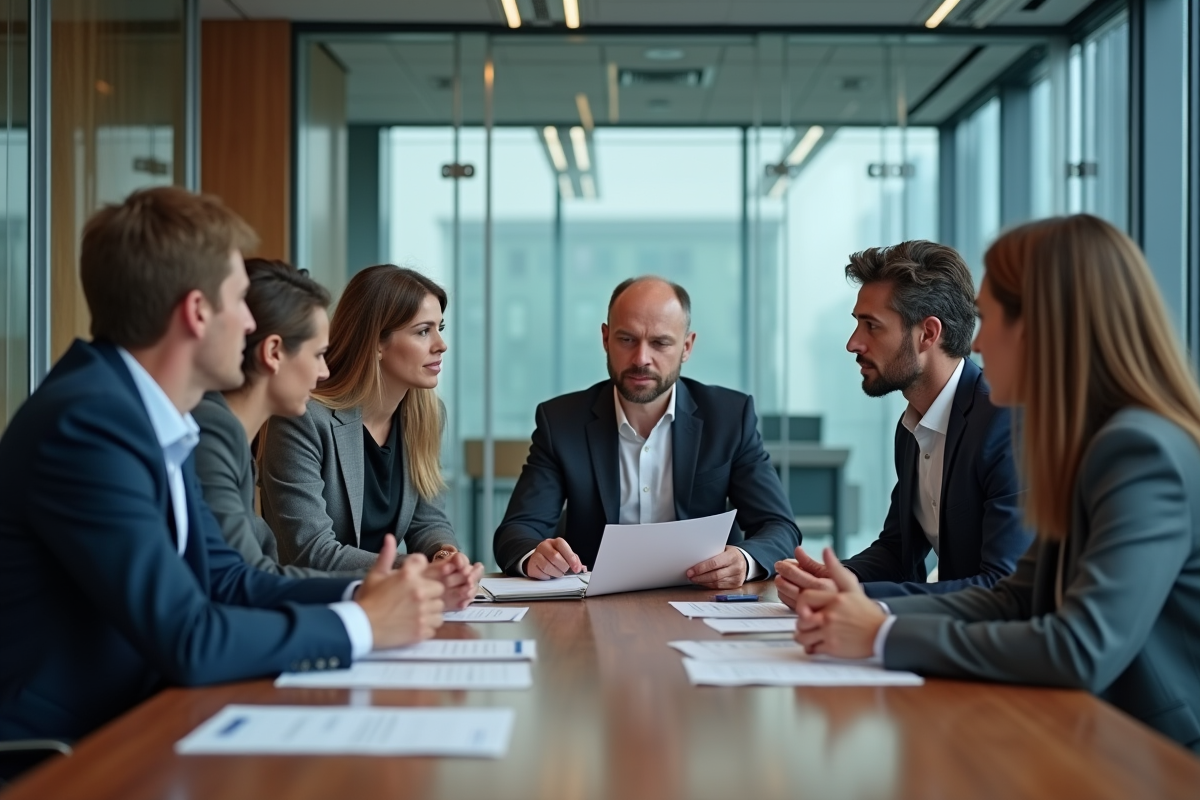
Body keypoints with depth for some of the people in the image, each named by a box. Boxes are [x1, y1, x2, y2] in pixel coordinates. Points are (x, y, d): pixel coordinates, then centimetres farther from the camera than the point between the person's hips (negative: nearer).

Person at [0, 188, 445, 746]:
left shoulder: (153, 414, 5)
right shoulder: (89, 421, -21)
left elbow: (225, 579, 10)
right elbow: (186, 640, -23)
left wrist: (358, 595, -4)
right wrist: (360, 624, -13)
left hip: (123, 722, 7)